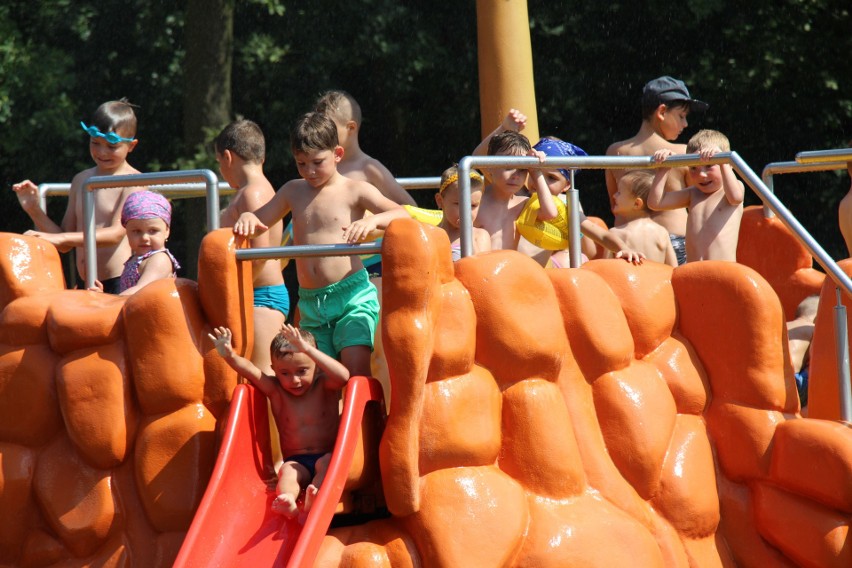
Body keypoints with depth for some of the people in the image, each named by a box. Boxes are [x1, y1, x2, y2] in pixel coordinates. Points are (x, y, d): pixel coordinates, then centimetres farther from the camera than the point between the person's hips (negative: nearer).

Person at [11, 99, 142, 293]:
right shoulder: (81, 180, 16)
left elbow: (117, 233, -16)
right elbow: (66, 245, 17)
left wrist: (60, 238, -22)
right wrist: (34, 210, 2)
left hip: (122, 284, -6)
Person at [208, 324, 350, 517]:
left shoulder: (324, 387, 1)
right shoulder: (276, 391, 7)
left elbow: (343, 376, -21)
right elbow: (250, 371, -8)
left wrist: (307, 348, -32)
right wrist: (230, 355, -31)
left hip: (325, 456, -1)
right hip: (297, 462, 1)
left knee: (326, 462, -34)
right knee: (288, 470, -30)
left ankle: (314, 498, -60)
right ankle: (288, 501, -62)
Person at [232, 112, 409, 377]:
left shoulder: (354, 191, 1)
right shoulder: (293, 191, 15)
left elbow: (402, 214, -9)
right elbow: (260, 221, 21)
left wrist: (373, 221, -29)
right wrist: (247, 218, -3)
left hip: (352, 295, -5)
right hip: (311, 303, 5)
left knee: (356, 367, -20)